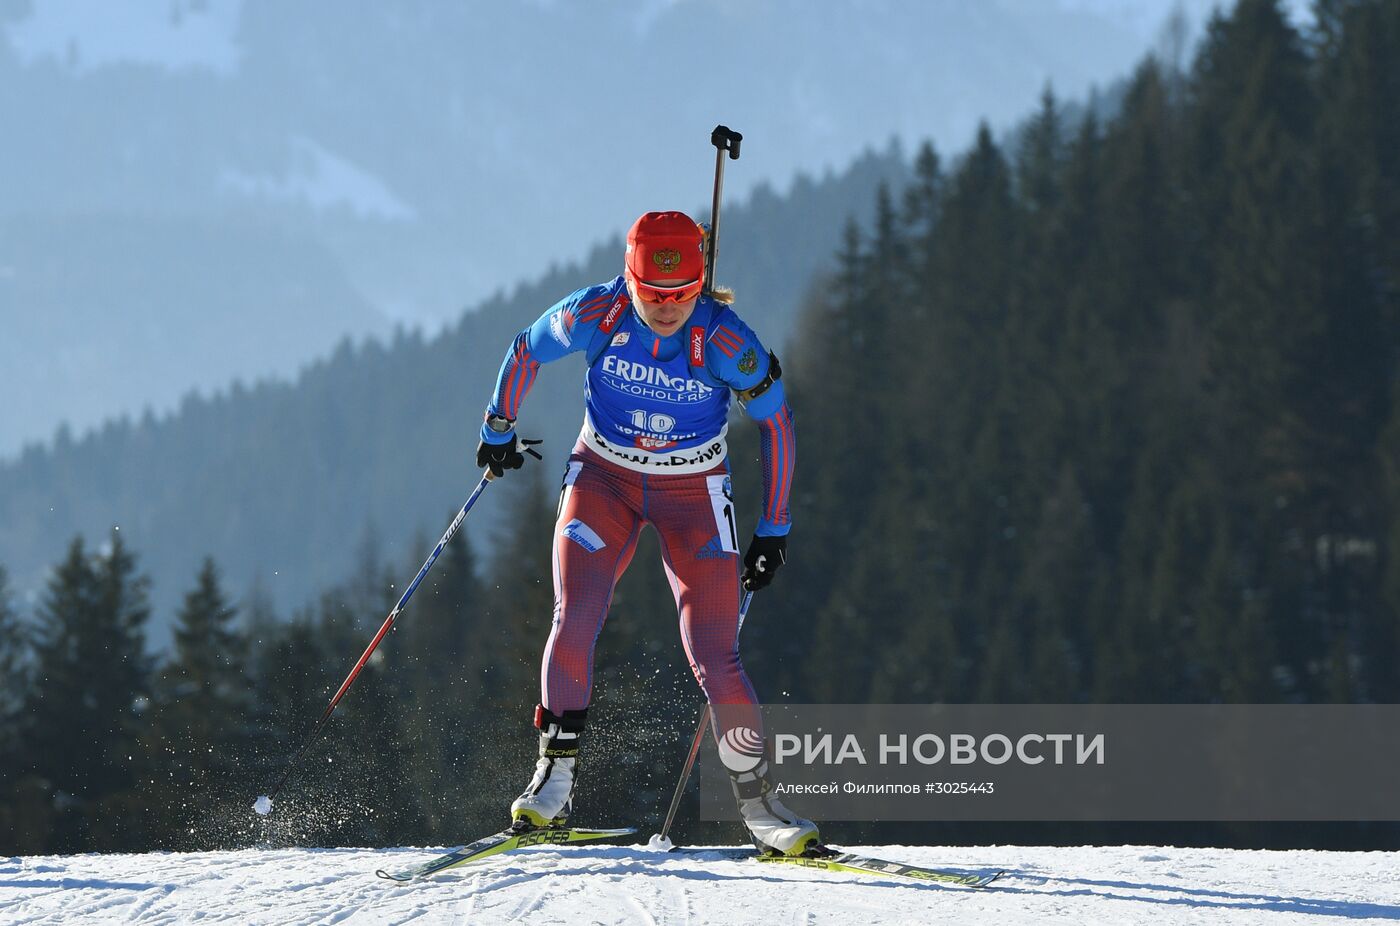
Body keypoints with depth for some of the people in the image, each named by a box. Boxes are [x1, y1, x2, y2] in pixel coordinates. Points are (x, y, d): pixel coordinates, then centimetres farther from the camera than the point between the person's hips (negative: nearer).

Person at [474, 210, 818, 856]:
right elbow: (526, 352, 1)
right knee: (572, 625, -18)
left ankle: (758, 803, 1)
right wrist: (499, 429, 13)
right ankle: (556, 777, -5)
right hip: (604, 478, 1)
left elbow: (775, 421, -9)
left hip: (693, 493, -1)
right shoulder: (595, 315, -20)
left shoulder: (724, 341, -23)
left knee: (714, 656, -10)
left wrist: (774, 529, -5)